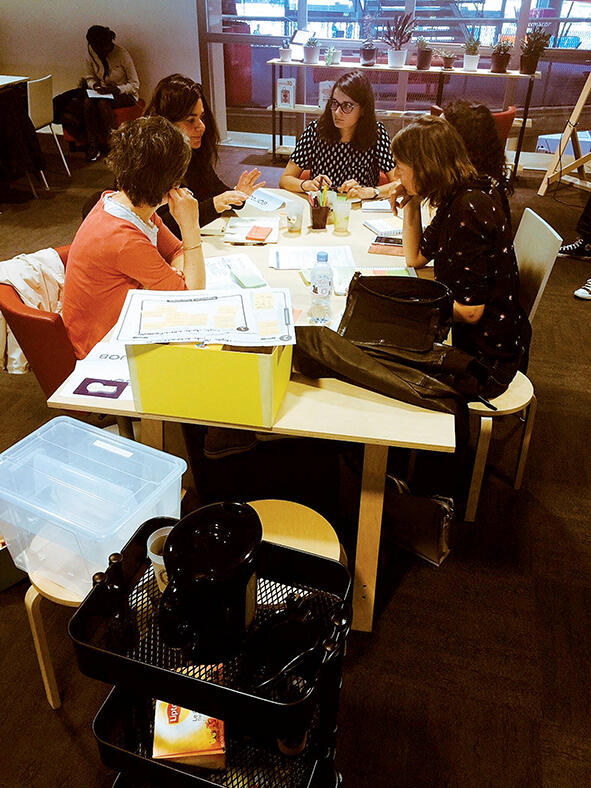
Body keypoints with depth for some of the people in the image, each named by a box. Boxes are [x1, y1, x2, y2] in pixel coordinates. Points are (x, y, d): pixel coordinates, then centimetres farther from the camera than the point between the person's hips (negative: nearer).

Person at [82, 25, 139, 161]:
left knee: (103, 103, -35)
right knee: (87, 102, -28)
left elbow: (134, 84, -13)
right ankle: (93, 145, -22)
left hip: (125, 94, -4)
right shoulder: (91, 53, -2)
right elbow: (89, 77, 11)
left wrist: (116, 89, -28)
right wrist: (94, 85, -13)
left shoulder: (122, 54, -16)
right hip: (104, 92, 4)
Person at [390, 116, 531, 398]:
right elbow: (416, 257, 17)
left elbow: (470, 311, -25)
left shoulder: (469, 210, -25)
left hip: (485, 356, -9)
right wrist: (411, 205, 6)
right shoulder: (455, 198, 3)